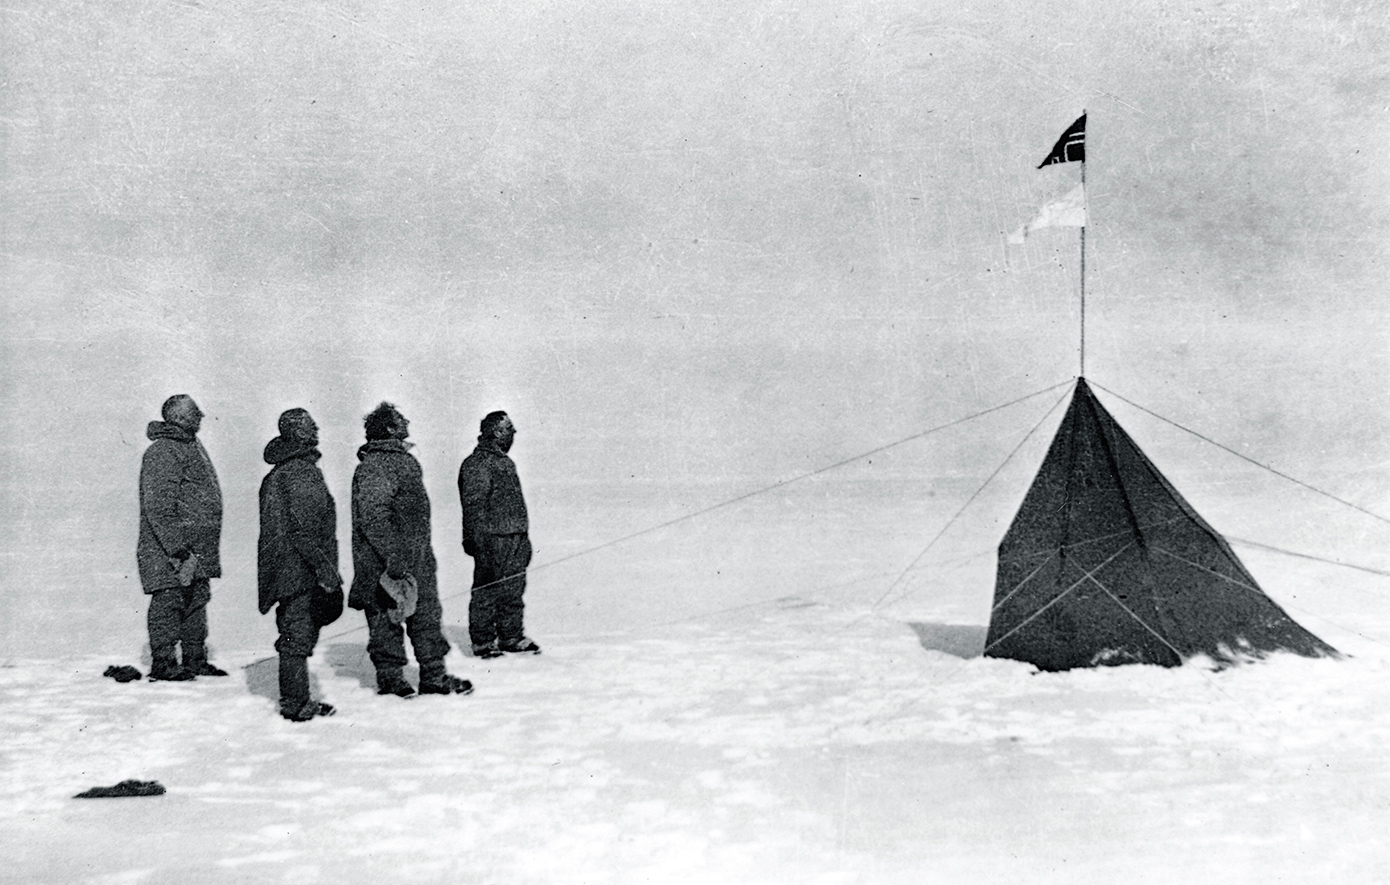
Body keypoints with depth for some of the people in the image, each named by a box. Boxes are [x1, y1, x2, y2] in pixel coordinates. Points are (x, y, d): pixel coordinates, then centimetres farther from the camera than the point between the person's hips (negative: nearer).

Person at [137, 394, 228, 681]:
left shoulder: (192, 446, 17)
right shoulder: (162, 453, -15)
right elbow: (159, 509, -21)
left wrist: (205, 550, 22)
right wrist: (179, 550, -25)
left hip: (197, 550, 10)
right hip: (169, 551, -10)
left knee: (197, 601, 13)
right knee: (168, 601, -3)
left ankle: (195, 660, 22)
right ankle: (162, 662, 4)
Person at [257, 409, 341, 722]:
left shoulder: (276, 475, 15)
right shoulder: (302, 473, -17)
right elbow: (304, 530, -21)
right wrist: (325, 568, -18)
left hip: (284, 570, 10)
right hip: (300, 571, -10)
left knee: (297, 636, 15)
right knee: (298, 636, -2)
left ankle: (296, 700, 23)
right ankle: (295, 704, 5)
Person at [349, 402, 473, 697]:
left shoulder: (405, 460, 15)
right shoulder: (373, 468, -16)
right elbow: (373, 518, -22)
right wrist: (395, 559, -24)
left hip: (417, 561, 9)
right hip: (385, 563, -9)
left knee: (427, 615, 11)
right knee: (387, 618, 3)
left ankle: (434, 676, 17)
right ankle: (390, 676, 14)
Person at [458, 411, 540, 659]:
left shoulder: (505, 462, 18)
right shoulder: (477, 464, -11)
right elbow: (474, 505, -16)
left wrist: (524, 537, 23)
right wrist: (477, 542, -20)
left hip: (516, 538, 9)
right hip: (493, 539, -9)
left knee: (514, 589, 12)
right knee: (488, 590, -1)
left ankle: (511, 636, 21)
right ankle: (482, 640, 7)